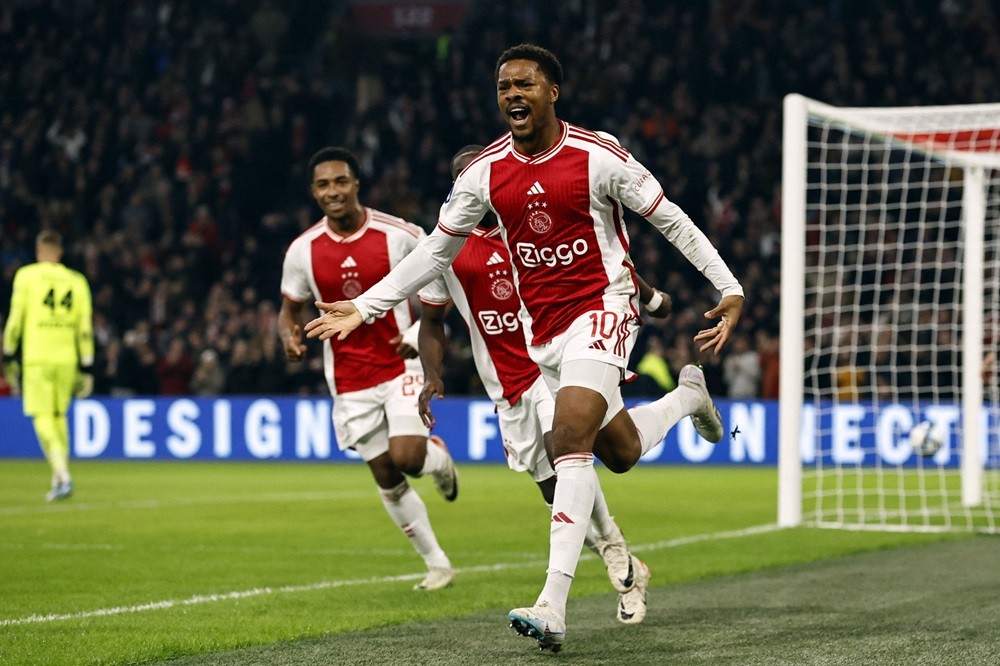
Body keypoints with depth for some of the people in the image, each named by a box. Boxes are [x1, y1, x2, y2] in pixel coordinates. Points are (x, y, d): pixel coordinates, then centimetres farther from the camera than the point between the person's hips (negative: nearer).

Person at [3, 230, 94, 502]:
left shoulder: (26, 275, 2)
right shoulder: (77, 281, 9)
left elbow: (15, 319, 0)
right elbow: (85, 329, 6)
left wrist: (9, 357, 8)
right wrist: (86, 368, 8)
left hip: (37, 357, -3)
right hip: (67, 357, 3)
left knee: (42, 416, -6)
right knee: (59, 416, 15)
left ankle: (63, 475, -24)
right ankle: (58, 480, 16)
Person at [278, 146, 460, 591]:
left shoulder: (400, 235, -10)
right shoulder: (303, 250, -3)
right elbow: (290, 308, 10)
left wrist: (421, 330, -13)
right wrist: (290, 336, -13)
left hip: (402, 363, -3)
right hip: (350, 381, 3)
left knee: (407, 457, -20)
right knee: (386, 477, 3)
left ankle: (439, 456, 18)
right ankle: (436, 563, 19)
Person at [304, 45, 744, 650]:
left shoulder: (599, 157, -12)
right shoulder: (486, 171, 0)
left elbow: (671, 220, -4)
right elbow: (436, 250, 10)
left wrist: (730, 289, -7)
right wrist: (364, 308, 6)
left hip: (602, 306, -6)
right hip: (544, 328, 6)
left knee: (572, 435, -23)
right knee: (619, 451, 13)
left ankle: (554, 606, -28)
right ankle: (687, 396, 49)